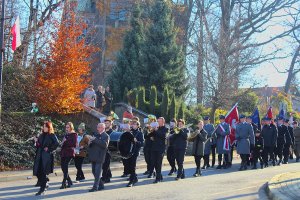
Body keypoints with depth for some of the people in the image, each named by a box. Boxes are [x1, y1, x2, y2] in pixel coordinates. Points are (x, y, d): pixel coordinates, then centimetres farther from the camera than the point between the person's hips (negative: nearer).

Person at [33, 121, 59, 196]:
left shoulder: (52, 135, -3)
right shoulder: (41, 135, 16)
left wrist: (49, 149, -15)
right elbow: (38, 146, 17)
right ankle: (44, 185, 21)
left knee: (43, 172, -8)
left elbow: (56, 143, -17)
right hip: (39, 156, 6)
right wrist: (36, 141, -2)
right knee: (38, 172, 3)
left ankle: (42, 189, -2)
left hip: (47, 157, -6)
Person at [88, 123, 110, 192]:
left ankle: (95, 187, -7)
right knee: (94, 171, 11)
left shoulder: (106, 136, -5)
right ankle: (101, 185, 22)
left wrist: (95, 140, -24)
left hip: (99, 157, -8)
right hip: (93, 156, 8)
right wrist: (90, 142, 0)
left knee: (97, 172, -8)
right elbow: (91, 144, 25)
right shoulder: (96, 134, 18)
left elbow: (105, 145, -21)